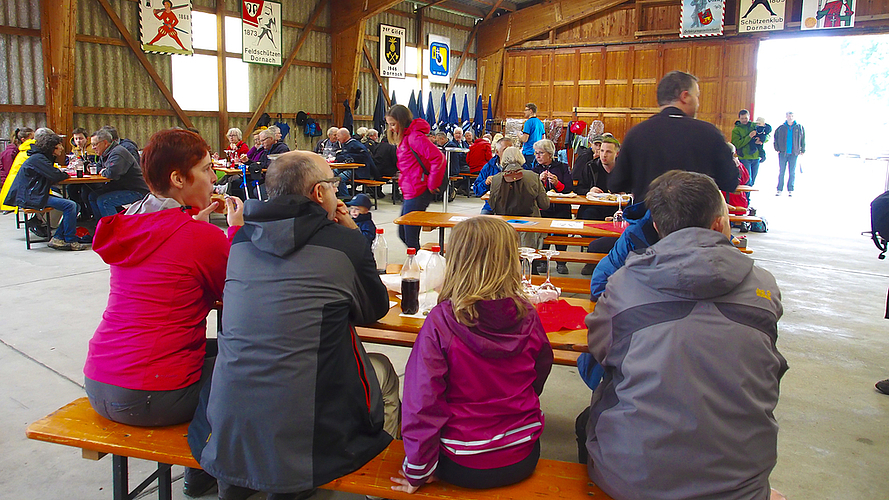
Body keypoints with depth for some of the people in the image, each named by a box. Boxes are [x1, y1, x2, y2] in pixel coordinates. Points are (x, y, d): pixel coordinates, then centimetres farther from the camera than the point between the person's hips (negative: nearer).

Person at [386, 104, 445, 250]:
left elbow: (438, 158, -23)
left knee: (411, 238, -7)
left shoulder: (415, 137, -15)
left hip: (417, 194, -11)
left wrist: (432, 184, -17)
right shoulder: (403, 138, 16)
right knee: (402, 233, 16)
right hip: (409, 193, 11)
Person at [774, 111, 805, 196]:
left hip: (794, 153, 0)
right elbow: (776, 139, 8)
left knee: (792, 173, 4)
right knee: (781, 172, 3)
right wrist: (777, 149, -1)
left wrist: (802, 150, 5)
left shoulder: (799, 127, 4)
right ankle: (779, 190, 9)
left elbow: (803, 140, 10)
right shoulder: (781, 128, 2)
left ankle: (790, 190, 10)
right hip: (783, 153, 0)